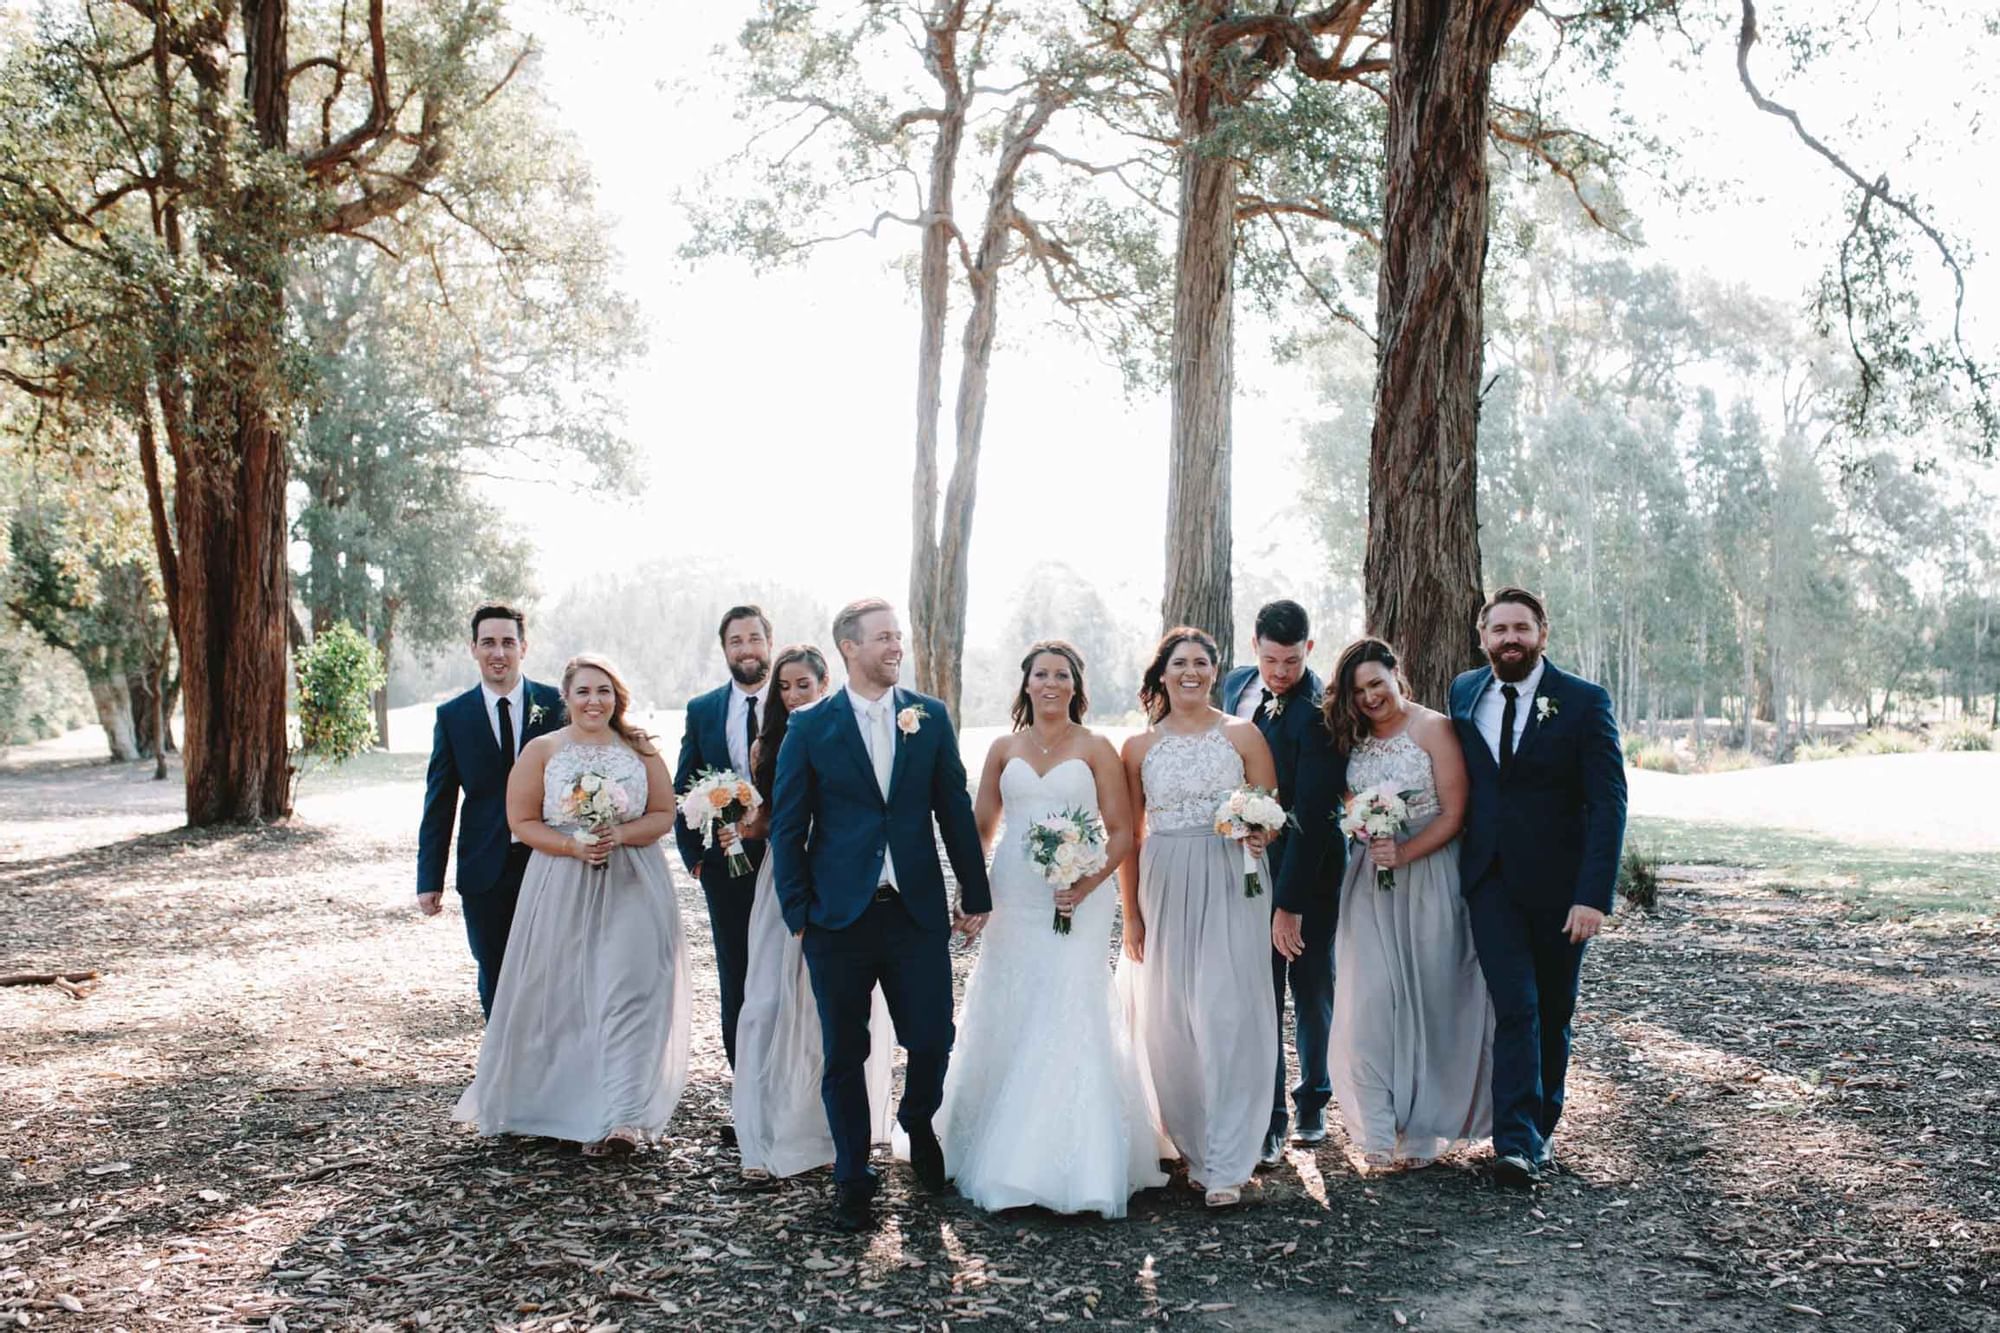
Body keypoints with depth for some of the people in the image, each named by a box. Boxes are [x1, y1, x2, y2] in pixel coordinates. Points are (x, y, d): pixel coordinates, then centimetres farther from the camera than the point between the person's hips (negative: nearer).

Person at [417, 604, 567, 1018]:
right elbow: (439, 804, 5)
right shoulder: (452, 715, 3)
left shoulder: (556, 704, -1)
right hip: (485, 872, 1)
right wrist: (429, 880, 1)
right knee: (494, 979, 9)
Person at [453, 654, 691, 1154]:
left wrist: (619, 835, -13)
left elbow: (664, 815, 5)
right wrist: (572, 845, -15)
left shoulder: (641, 751, 5)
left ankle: (618, 1120, -9)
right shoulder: (542, 751, 2)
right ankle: (553, 1103, 28)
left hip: (632, 888, 0)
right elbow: (522, 821, 0)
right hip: (562, 890, 0)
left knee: (626, 996, -9)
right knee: (561, 999, 7)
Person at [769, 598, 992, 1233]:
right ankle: (852, 1180, 24)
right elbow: (787, 826, 2)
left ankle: (918, 1124, 36)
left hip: (918, 913, 1)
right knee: (844, 1056, 7)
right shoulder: (811, 728, -1)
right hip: (840, 918, -1)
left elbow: (956, 812, 8)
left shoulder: (930, 717, 5)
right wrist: (798, 912, -2)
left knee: (932, 1043, 3)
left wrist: (975, 896, 7)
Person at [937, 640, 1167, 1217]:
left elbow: (1122, 832, -1)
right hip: (1011, 903, 3)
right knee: (1004, 1024, 5)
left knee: (1069, 1023, -8)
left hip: (1074, 904, -3)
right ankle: (1000, 1153, 19)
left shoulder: (1096, 749, 2)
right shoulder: (1004, 748, 11)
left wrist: (1088, 883, -16)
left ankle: (1070, 1164, 2)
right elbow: (981, 828, 13)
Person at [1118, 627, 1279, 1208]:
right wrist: (1131, 915, 4)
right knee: (1168, 1024, 5)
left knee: (1226, 1019, -6)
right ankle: (1193, 1148, 20)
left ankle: (1225, 1165, 0)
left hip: (1230, 889, -2)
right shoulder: (1140, 747, 8)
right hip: (1164, 892, 2)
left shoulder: (1243, 735, 4)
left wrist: (1259, 833, -18)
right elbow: (1131, 835, 9)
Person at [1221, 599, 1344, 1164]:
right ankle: (1268, 1119, 8)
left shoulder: (1318, 710, -20)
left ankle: (1313, 1100, 31)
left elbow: (1312, 814, -22)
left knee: (1312, 991, 12)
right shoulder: (1236, 684, 2)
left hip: (1306, 869, -4)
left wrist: (1290, 901, -24)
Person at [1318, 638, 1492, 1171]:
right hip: (1370, 881, 4)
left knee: (1427, 998, 3)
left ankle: (1423, 1127, 17)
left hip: (1428, 874, -4)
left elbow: (1454, 815, -10)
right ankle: (1381, 1133, 4)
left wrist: (1405, 853, -21)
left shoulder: (1433, 729, -6)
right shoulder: (1353, 737, 9)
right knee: (1372, 1001, -3)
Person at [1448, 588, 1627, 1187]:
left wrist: (1593, 895, -19)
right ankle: (1515, 1142, -10)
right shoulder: (1463, 693, 5)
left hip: (1558, 883, -1)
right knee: (1514, 1004, -10)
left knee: (1553, 1011, 10)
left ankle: (1540, 1130, 26)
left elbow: (1608, 802, -11)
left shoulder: (1585, 701, -7)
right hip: (1491, 876, 1)